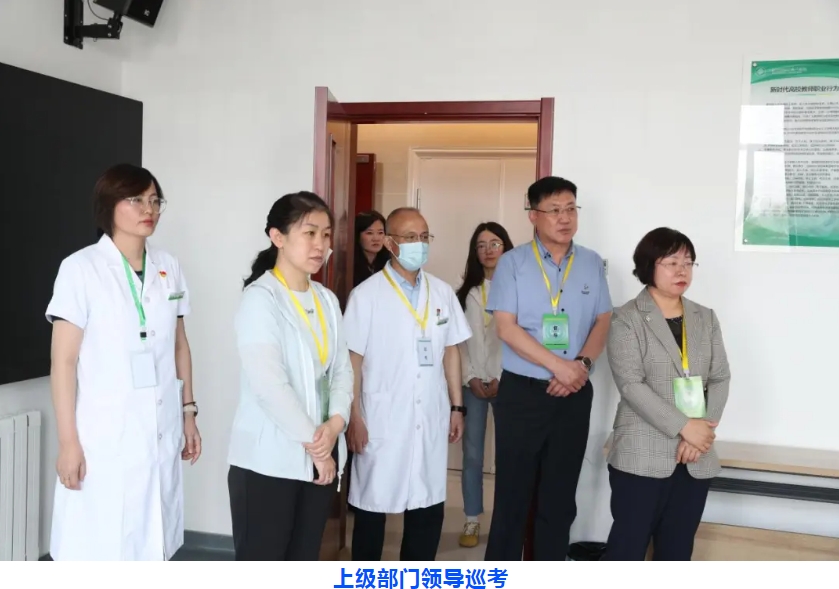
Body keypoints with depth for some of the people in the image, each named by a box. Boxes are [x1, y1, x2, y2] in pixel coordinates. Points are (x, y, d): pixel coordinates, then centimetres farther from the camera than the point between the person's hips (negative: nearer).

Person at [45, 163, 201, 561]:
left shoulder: (169, 268, 7)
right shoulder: (81, 268, -9)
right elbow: (63, 361, -9)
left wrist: (188, 412, 13)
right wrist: (68, 441, -11)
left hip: (160, 434, 5)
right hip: (103, 437, -4)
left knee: (151, 545, 12)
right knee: (96, 548, 2)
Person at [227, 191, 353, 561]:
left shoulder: (327, 299, 10)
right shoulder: (260, 298, -12)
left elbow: (342, 368, 7)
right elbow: (269, 384, -20)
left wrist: (336, 423, -11)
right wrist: (313, 442, -14)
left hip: (321, 454, 6)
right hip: (269, 460, -6)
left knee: (303, 562, 14)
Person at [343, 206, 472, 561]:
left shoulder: (442, 292, 6)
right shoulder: (366, 294, -7)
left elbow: (451, 352, 11)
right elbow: (352, 360, -7)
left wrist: (457, 407, 9)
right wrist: (355, 418, -9)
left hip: (431, 419, 4)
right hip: (382, 420, -4)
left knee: (429, 507, 12)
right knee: (373, 506, 9)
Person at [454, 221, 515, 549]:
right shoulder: (468, 292, 11)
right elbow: (460, 340, 7)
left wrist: (500, 379, -9)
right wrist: (470, 377, -4)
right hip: (473, 383, 3)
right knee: (472, 453, 5)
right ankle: (472, 520, 15)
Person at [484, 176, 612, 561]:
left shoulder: (592, 263, 7)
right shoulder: (513, 262, -4)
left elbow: (603, 321, 7)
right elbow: (506, 327, -11)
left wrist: (584, 363, -12)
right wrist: (559, 365, -17)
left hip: (574, 396, 3)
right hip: (522, 392, -3)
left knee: (560, 496, 12)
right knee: (513, 493, 4)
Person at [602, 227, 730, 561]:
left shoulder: (706, 319, 12)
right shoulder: (627, 319, -4)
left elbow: (720, 379, 6)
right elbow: (631, 385, -13)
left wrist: (702, 431, -9)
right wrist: (684, 427, -18)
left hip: (696, 458, 5)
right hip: (641, 455, -5)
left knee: (677, 549, 12)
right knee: (628, 546, -2)